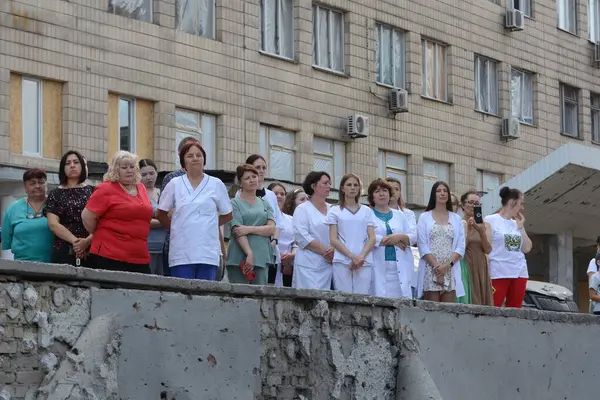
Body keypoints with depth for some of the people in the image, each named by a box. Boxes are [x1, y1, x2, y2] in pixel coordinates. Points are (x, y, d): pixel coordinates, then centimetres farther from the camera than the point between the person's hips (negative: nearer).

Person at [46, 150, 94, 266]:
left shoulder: (92, 192, 10)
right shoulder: (55, 194, 10)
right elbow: (53, 224, -1)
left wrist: (87, 241, -15)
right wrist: (74, 240, -13)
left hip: (91, 251, 0)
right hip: (64, 252, 0)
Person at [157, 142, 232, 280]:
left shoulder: (216, 184, 7)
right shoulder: (174, 184, 7)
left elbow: (227, 215, 16)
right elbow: (161, 214, 15)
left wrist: (207, 226, 10)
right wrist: (176, 228, 11)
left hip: (208, 253, 0)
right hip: (181, 253, 0)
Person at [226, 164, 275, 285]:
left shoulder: (265, 204, 17)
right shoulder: (235, 203, 3)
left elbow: (271, 229, 4)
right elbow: (237, 231, -8)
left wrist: (249, 229, -10)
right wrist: (249, 254, -18)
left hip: (262, 259, 4)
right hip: (239, 260, -4)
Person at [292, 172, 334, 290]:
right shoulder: (303, 209, 3)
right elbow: (302, 237, -9)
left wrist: (334, 250, -10)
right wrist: (325, 251, -12)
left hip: (328, 264, 4)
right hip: (309, 265, -4)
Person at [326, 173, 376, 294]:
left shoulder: (367, 211, 16)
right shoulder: (334, 211, 9)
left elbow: (372, 238, 8)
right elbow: (333, 240, 2)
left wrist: (361, 257, -10)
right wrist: (352, 256, -11)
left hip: (364, 262, 2)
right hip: (342, 261, -2)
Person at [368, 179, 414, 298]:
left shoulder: (400, 215, 21)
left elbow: (413, 237, 12)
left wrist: (400, 237, -8)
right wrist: (390, 240, -8)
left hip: (400, 269, 4)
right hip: (378, 268, -3)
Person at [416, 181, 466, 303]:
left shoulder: (456, 219, 14)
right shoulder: (424, 217, 7)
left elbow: (461, 247, 6)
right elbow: (422, 246, -1)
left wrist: (447, 265, -9)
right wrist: (436, 266, -12)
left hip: (450, 270, 2)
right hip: (431, 269, -2)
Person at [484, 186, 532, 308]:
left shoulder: (516, 223, 16)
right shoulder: (490, 220, -1)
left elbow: (527, 248, 12)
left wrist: (521, 227, 8)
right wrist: (486, 276, -11)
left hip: (519, 273, 6)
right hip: (498, 274, -6)